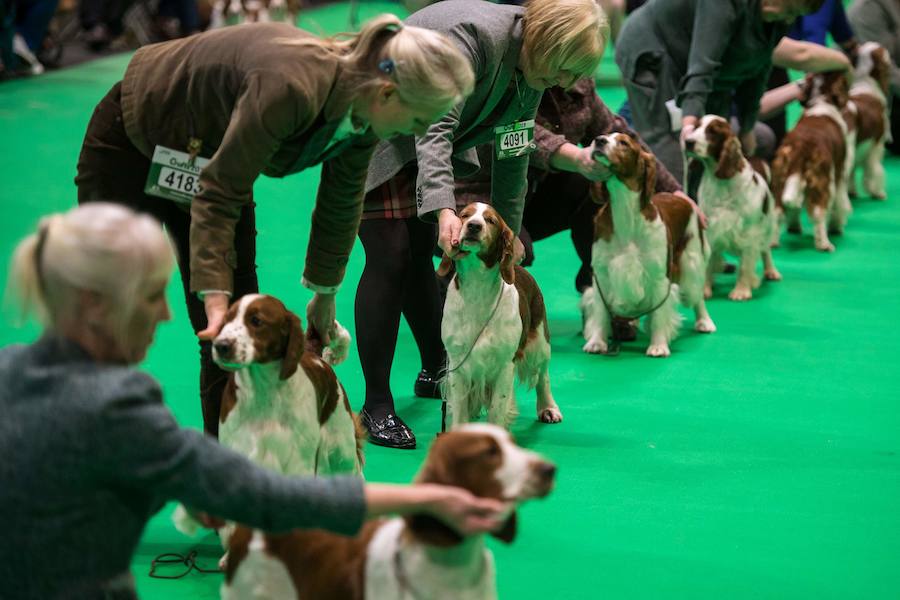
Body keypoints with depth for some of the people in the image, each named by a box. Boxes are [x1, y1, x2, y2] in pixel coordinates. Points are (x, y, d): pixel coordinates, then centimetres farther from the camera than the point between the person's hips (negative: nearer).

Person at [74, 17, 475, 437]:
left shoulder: (362, 118, -15)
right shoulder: (290, 87, -40)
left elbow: (341, 206, 3)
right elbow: (217, 195, -32)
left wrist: (324, 294, 15)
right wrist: (215, 295, -34)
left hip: (208, 155, 7)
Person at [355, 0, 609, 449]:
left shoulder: (531, 69, -4)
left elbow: (512, 159, 4)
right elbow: (435, 128, -37)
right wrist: (444, 208, -48)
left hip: (423, 139, 8)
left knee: (421, 252, 7)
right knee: (390, 256, -13)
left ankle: (435, 372, 24)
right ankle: (376, 407, -9)